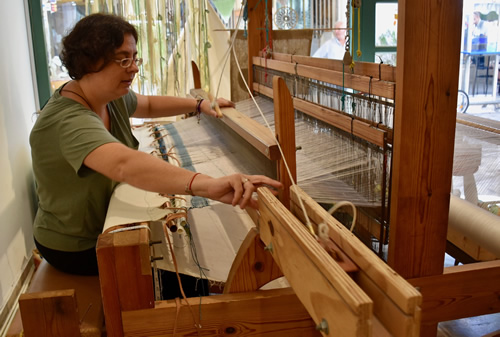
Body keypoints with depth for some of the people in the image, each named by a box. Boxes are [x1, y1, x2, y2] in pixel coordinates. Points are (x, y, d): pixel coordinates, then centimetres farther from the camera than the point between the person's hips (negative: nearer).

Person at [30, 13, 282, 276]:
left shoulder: (110, 95, -5)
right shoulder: (69, 121, -36)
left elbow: (148, 105, 16)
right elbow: (125, 164, -55)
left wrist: (199, 105, 3)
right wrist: (209, 185, -68)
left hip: (105, 225, 8)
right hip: (77, 249, -8)